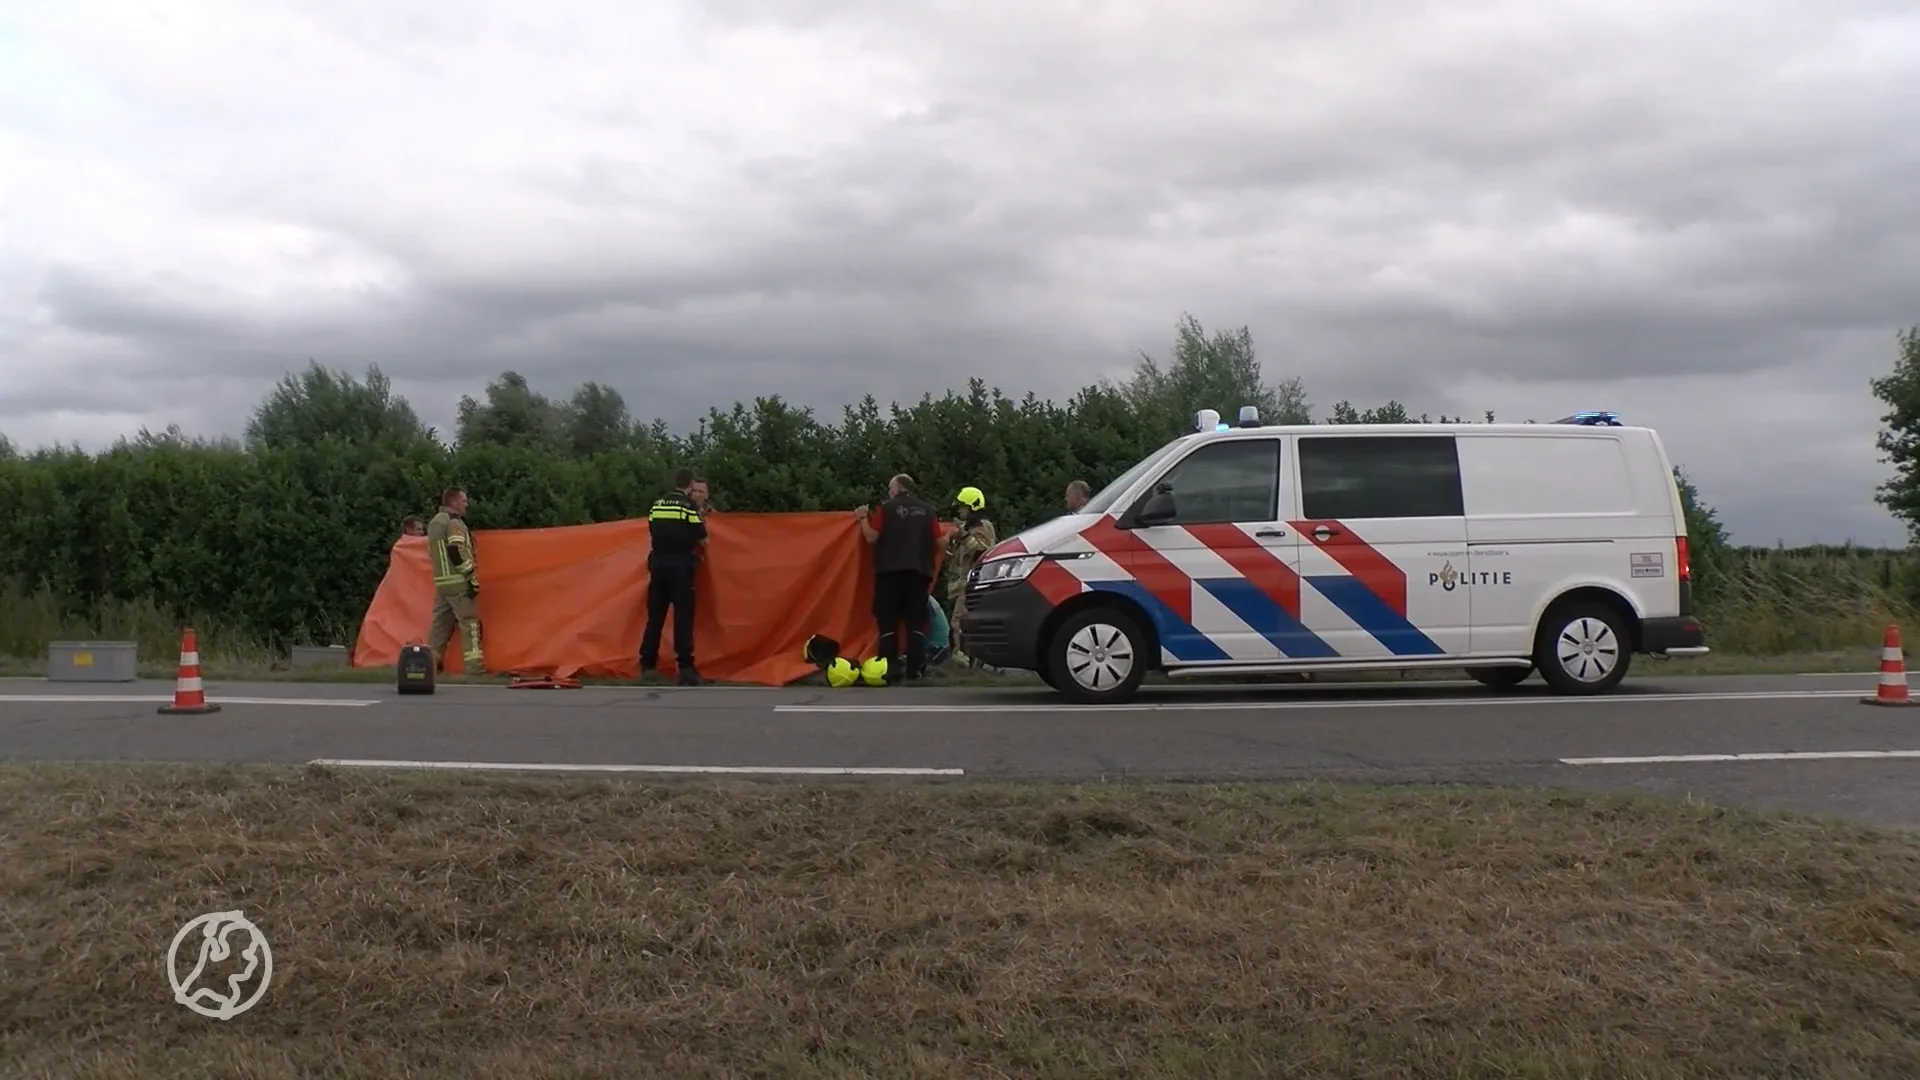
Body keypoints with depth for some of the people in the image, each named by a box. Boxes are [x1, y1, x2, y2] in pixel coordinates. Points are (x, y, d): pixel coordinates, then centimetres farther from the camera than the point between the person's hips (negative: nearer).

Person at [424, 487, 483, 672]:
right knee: (469, 621, -7)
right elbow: (457, 552, -19)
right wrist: (472, 578, -15)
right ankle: (474, 662, -13)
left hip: (441, 581, 8)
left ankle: (431, 661, 10)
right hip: (457, 582, -8)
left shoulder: (433, 523, 19)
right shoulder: (453, 522, -9)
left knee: (440, 622, 11)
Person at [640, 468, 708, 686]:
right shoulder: (689, 505, -5)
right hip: (681, 566, -5)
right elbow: (702, 540, -2)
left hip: (658, 564, 5)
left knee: (655, 615, 10)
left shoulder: (656, 505, 10)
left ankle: (647, 665, 11)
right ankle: (686, 668, -8)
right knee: (683, 616, -3)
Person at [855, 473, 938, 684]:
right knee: (916, 621, 6)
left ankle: (891, 668, -6)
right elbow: (937, 544, 7)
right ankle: (915, 668, 0)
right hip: (919, 571, 3)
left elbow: (872, 537, -5)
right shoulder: (927, 510, 8)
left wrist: (863, 518, 11)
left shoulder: (886, 508, -1)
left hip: (890, 570, -3)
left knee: (888, 619, 1)